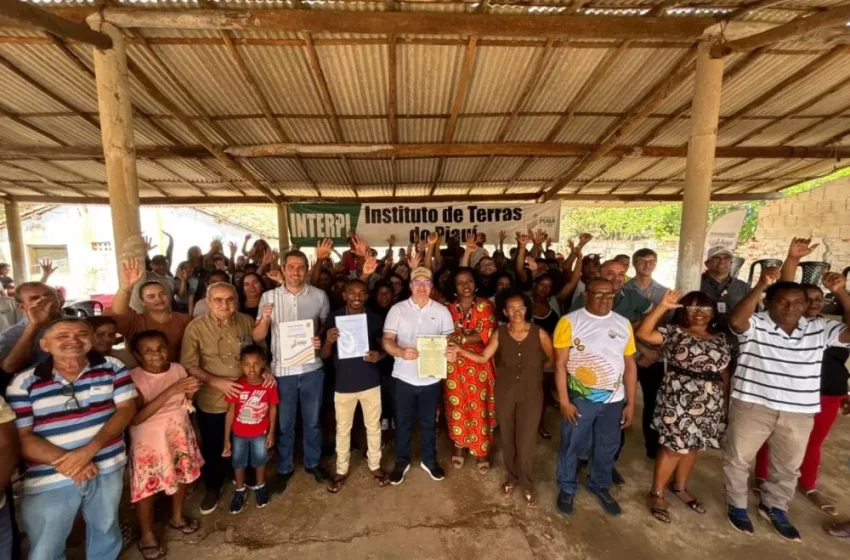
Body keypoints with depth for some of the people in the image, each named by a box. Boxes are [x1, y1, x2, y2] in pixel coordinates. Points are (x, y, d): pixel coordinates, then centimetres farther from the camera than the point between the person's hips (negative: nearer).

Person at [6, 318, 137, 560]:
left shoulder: (112, 368, -4)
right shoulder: (24, 383, -6)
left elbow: (126, 408, -10)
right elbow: (21, 436, -7)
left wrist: (89, 450, -21)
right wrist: (63, 460, -21)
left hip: (108, 468, 1)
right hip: (49, 479, -1)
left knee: (106, 530, 22)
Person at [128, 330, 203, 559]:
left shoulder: (178, 369, -8)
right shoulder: (133, 378, -19)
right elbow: (135, 418, -28)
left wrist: (190, 392, -19)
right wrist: (171, 391, -35)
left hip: (179, 435, 4)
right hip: (149, 440, -4)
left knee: (182, 476, 18)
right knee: (147, 486, 9)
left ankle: (177, 517, 45)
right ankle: (147, 536, 35)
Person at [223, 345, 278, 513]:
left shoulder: (269, 385, -21)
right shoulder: (236, 386, -21)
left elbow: (273, 409, -8)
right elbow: (230, 412, -11)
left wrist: (271, 433, -3)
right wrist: (226, 439, -8)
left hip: (260, 433, 0)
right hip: (239, 434, 1)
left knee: (260, 461, 20)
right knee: (238, 462, 20)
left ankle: (260, 487, 46)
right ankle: (240, 490, 46)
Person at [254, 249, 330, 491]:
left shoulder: (319, 296, -4)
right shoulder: (269, 297, -4)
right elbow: (257, 337, -3)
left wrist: (322, 340, -13)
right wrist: (265, 319, -23)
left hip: (312, 368, 1)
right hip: (282, 370, 0)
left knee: (313, 420, 17)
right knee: (284, 424, 15)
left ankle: (313, 462, 39)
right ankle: (284, 468, 38)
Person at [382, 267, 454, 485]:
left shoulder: (442, 311, 0)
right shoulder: (397, 309, -5)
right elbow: (387, 340, -10)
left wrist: (450, 352, -22)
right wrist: (401, 352, -29)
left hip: (431, 377, 1)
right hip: (404, 377, -1)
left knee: (429, 422, 18)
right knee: (403, 422, 15)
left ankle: (429, 460, 39)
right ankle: (402, 461, 36)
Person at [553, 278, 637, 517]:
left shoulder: (623, 324, 1)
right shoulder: (570, 321, -12)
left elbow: (630, 365, 6)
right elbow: (560, 364, -11)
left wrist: (630, 403, 5)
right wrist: (564, 400, -12)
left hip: (614, 400, 4)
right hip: (580, 398, -4)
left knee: (608, 448, 20)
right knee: (572, 446, 11)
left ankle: (600, 486, 46)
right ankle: (567, 488, 35)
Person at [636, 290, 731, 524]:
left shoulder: (720, 339, 11)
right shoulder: (674, 332, -6)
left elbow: (724, 374, 14)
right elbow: (642, 333, -22)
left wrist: (727, 402, 9)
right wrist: (662, 306, -26)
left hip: (710, 404, 5)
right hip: (678, 400, -5)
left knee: (692, 445, 16)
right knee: (674, 446, -2)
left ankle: (680, 487, 36)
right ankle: (657, 493, 14)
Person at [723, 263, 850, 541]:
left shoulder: (819, 329, 2)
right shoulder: (756, 325, -12)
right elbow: (735, 320, -34)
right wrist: (762, 285, -39)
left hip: (799, 414, 5)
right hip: (752, 407, -4)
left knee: (788, 466, 22)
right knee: (738, 458, 11)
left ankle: (774, 507, 46)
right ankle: (737, 505, 33)